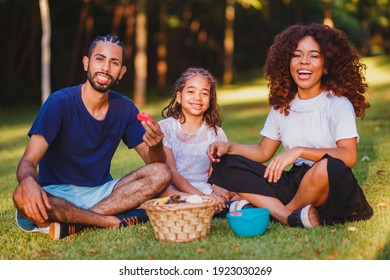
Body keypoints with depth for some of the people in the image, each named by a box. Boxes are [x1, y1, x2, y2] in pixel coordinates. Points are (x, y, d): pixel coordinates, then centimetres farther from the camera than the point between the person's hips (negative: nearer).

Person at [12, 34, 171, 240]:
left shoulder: (124, 108, 2)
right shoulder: (60, 102, -12)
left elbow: (154, 163, 1)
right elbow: (28, 162, -20)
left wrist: (155, 146, -25)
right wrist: (28, 182, -46)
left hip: (101, 191, 4)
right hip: (58, 194, -4)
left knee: (161, 174, -18)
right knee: (23, 196, -36)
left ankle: (74, 222, -23)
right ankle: (115, 221, -26)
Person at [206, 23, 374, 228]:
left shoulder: (338, 103, -7)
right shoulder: (282, 105, 10)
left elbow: (349, 156, -20)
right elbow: (264, 152, 15)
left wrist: (299, 151, -27)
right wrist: (229, 147, -2)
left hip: (331, 188, -6)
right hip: (295, 183, 6)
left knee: (328, 166, -41)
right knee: (226, 165, -6)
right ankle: (292, 218, -25)